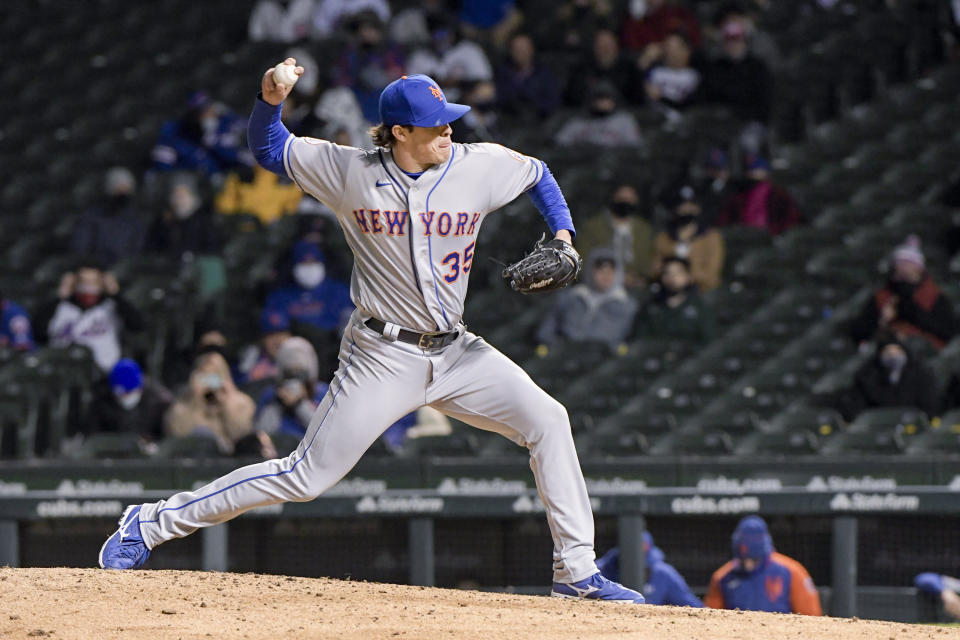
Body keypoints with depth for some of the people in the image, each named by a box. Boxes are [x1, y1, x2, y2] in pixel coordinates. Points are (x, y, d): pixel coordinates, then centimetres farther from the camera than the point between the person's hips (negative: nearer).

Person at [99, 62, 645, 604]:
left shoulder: (480, 167, -3)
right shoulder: (350, 171, -8)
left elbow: (539, 176, 16)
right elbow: (269, 148, 4)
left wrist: (563, 237, 1)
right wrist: (271, 100, -16)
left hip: (453, 352, 4)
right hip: (382, 357, -4)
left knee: (547, 419, -11)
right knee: (307, 476, -7)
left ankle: (577, 572, -3)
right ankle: (152, 522, 3)